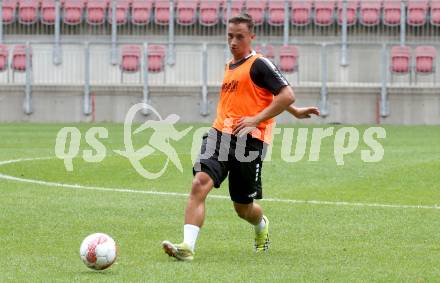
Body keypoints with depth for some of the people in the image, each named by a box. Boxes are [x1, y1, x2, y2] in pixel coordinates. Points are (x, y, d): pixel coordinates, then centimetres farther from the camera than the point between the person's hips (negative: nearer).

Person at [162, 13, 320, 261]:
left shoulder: (259, 64, -5)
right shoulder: (230, 66, 19)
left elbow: (286, 95, -12)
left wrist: (256, 119, -19)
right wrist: (295, 111, 31)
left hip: (249, 140, -6)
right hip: (219, 136, 6)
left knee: (243, 207, 7)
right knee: (200, 183, -20)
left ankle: (262, 225, 44)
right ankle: (188, 247, -27)